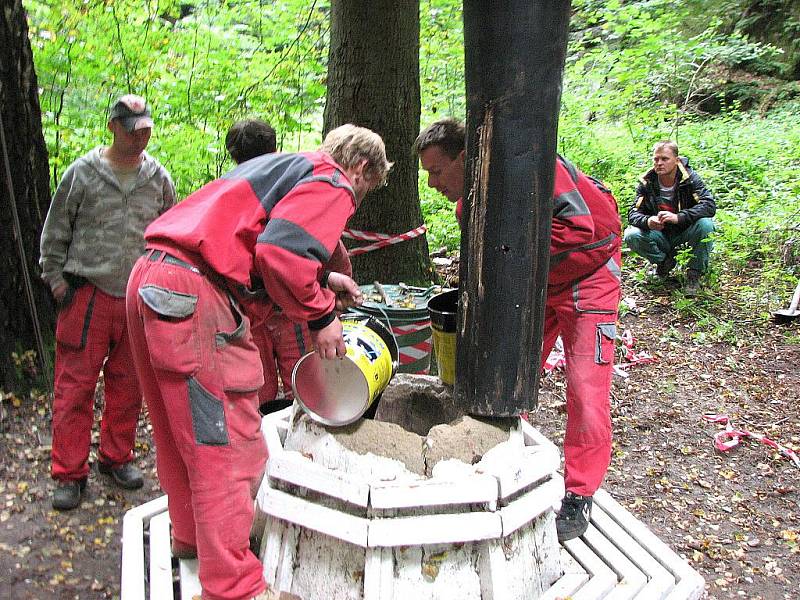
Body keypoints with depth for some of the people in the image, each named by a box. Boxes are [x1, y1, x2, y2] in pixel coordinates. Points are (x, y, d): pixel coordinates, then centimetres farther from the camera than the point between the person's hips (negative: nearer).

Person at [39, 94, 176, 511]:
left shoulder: (158, 178, 7)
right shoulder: (82, 173, -1)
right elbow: (55, 231, 6)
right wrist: (56, 278, 2)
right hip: (88, 295, -3)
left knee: (128, 385, 11)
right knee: (75, 386, 0)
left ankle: (116, 458, 28)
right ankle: (70, 474, 12)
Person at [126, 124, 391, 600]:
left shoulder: (283, 167, 26)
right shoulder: (332, 185, -2)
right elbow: (280, 253, -20)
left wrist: (322, 280, 27)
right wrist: (320, 314, -6)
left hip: (152, 279, 10)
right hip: (195, 297, -10)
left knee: (185, 431, 23)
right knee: (228, 447, -4)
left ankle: (191, 533, 41)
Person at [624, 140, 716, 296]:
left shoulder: (690, 178, -14)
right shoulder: (646, 182, -9)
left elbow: (709, 206, -26)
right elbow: (633, 213, -13)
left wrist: (678, 217, -43)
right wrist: (647, 221, -39)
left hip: (685, 237, -2)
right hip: (661, 239, 2)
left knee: (705, 224, -32)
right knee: (631, 235, -24)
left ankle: (694, 274, -12)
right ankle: (665, 261, 5)